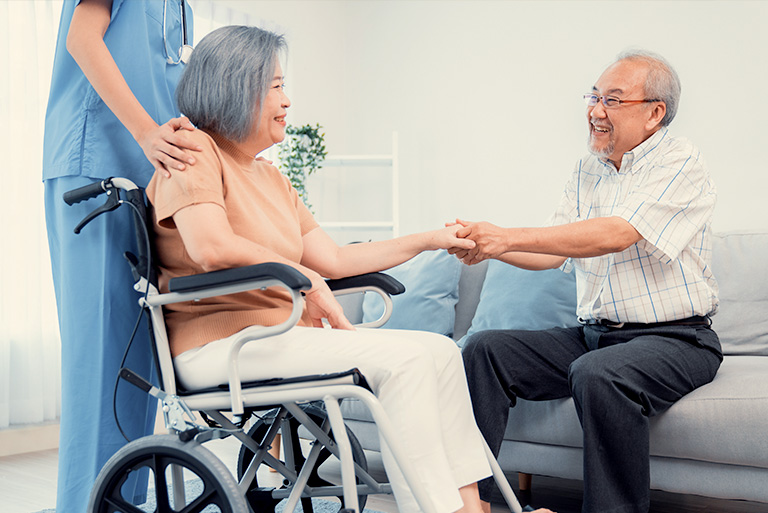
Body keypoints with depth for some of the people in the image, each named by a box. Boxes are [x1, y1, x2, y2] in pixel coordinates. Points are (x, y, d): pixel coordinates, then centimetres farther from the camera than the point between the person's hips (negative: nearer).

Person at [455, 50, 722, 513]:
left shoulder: (680, 163, -9)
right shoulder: (587, 173, 14)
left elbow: (617, 234, -24)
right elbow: (552, 255, 8)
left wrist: (508, 237, -28)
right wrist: (485, 246, -12)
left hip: (673, 339, -7)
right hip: (591, 336, 7)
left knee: (598, 374, -37)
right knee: (486, 349, -8)